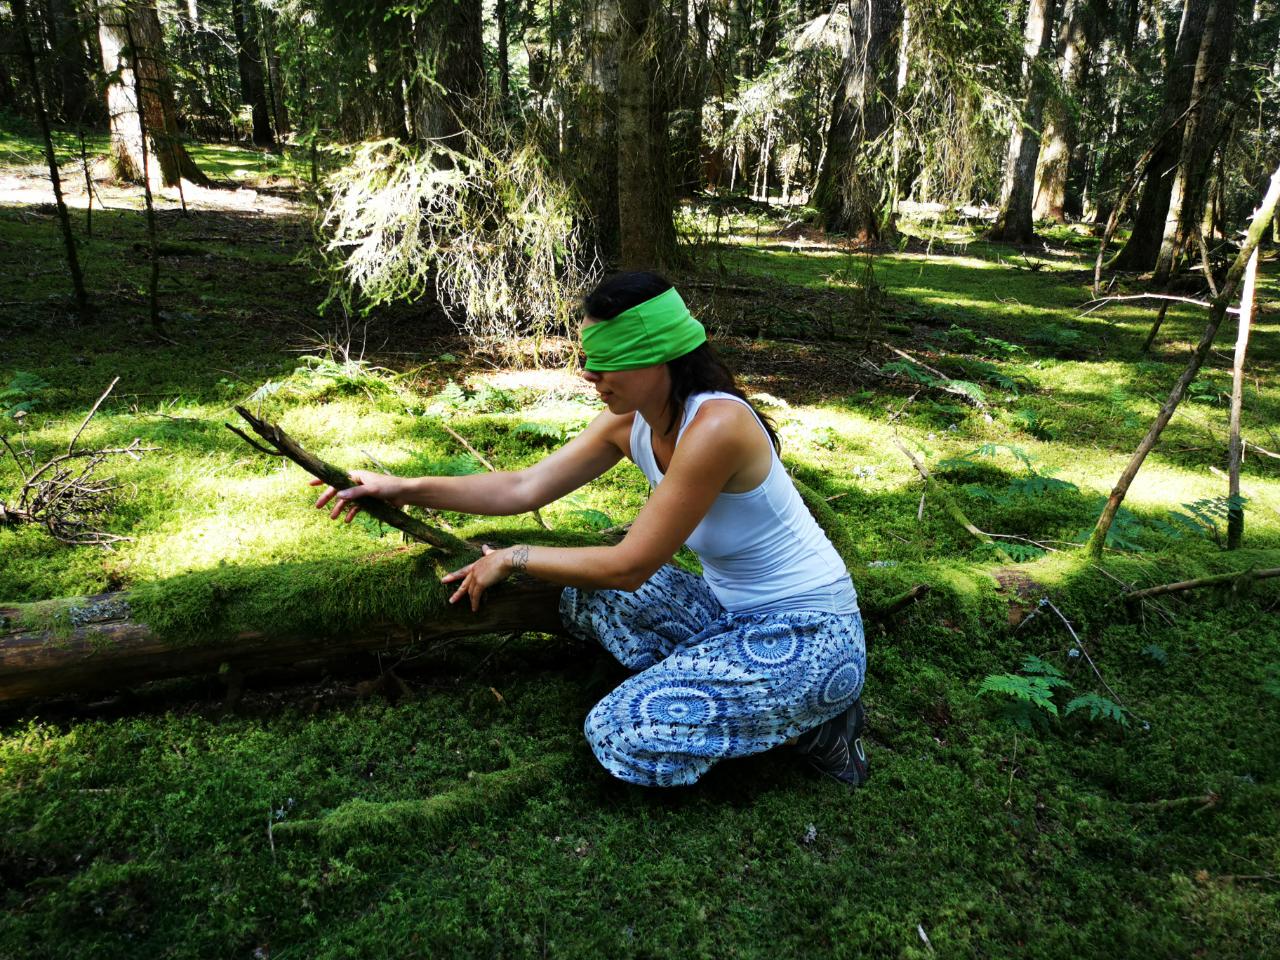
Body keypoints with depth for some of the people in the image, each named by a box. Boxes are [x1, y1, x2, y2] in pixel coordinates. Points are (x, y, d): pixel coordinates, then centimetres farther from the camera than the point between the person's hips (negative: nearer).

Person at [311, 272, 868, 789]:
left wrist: (513, 560, -11)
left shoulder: (715, 425, -29)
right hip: (732, 610, 8)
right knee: (582, 596, 3)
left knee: (621, 735, -19)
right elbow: (525, 488, 0)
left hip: (811, 637, -8)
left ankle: (814, 726, -1)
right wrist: (404, 490, -4)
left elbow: (628, 566, -24)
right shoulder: (631, 421, -3)